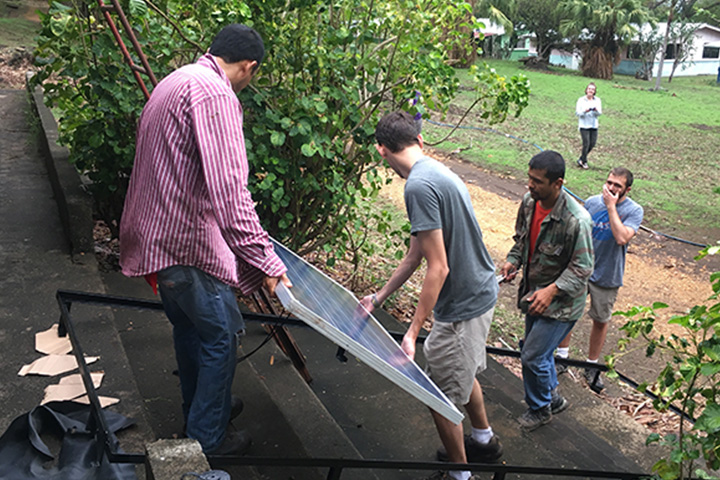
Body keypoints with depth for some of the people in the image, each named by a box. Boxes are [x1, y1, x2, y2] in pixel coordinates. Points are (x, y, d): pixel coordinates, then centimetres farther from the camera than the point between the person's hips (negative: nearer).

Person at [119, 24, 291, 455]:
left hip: (154, 236, 10)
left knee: (189, 328, 24)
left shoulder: (178, 81, 15)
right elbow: (228, 189, -27)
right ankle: (207, 439, 21)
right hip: (186, 242, -10)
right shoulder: (215, 95, -19)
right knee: (221, 336, 6)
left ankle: (200, 410, 43)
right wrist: (264, 260, -23)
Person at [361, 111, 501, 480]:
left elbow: (438, 269, -26)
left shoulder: (419, 186, -25)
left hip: (463, 305, -10)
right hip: (480, 292, 10)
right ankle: (484, 441, 52)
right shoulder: (439, 173, 7)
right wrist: (379, 297, 17)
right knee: (462, 375, 30)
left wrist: (412, 333, -22)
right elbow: (414, 255, 11)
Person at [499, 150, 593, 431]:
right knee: (538, 351, 21)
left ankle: (540, 409, 25)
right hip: (534, 293, 7)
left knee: (533, 357, -1)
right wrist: (513, 261, -6)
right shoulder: (529, 202, -6)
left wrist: (552, 290, -30)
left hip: (561, 302, -7)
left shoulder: (576, 220, -28)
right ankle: (553, 398, 45)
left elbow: (582, 267, -20)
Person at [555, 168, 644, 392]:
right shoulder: (592, 202, -5)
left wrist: (611, 206, -27)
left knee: (600, 321, 12)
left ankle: (592, 366, 30)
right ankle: (562, 355, 30)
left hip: (607, 277, -2)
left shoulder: (634, 211, -15)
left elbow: (621, 238, -32)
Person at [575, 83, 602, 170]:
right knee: (586, 144, -9)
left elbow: (600, 113, 1)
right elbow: (577, 112, -6)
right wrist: (585, 111, -25)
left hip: (594, 125, 4)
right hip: (584, 125, -4)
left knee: (592, 143, 3)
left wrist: (596, 110, -22)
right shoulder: (581, 100, -2)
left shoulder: (597, 100, 7)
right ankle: (584, 162, 7)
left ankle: (581, 159, 21)